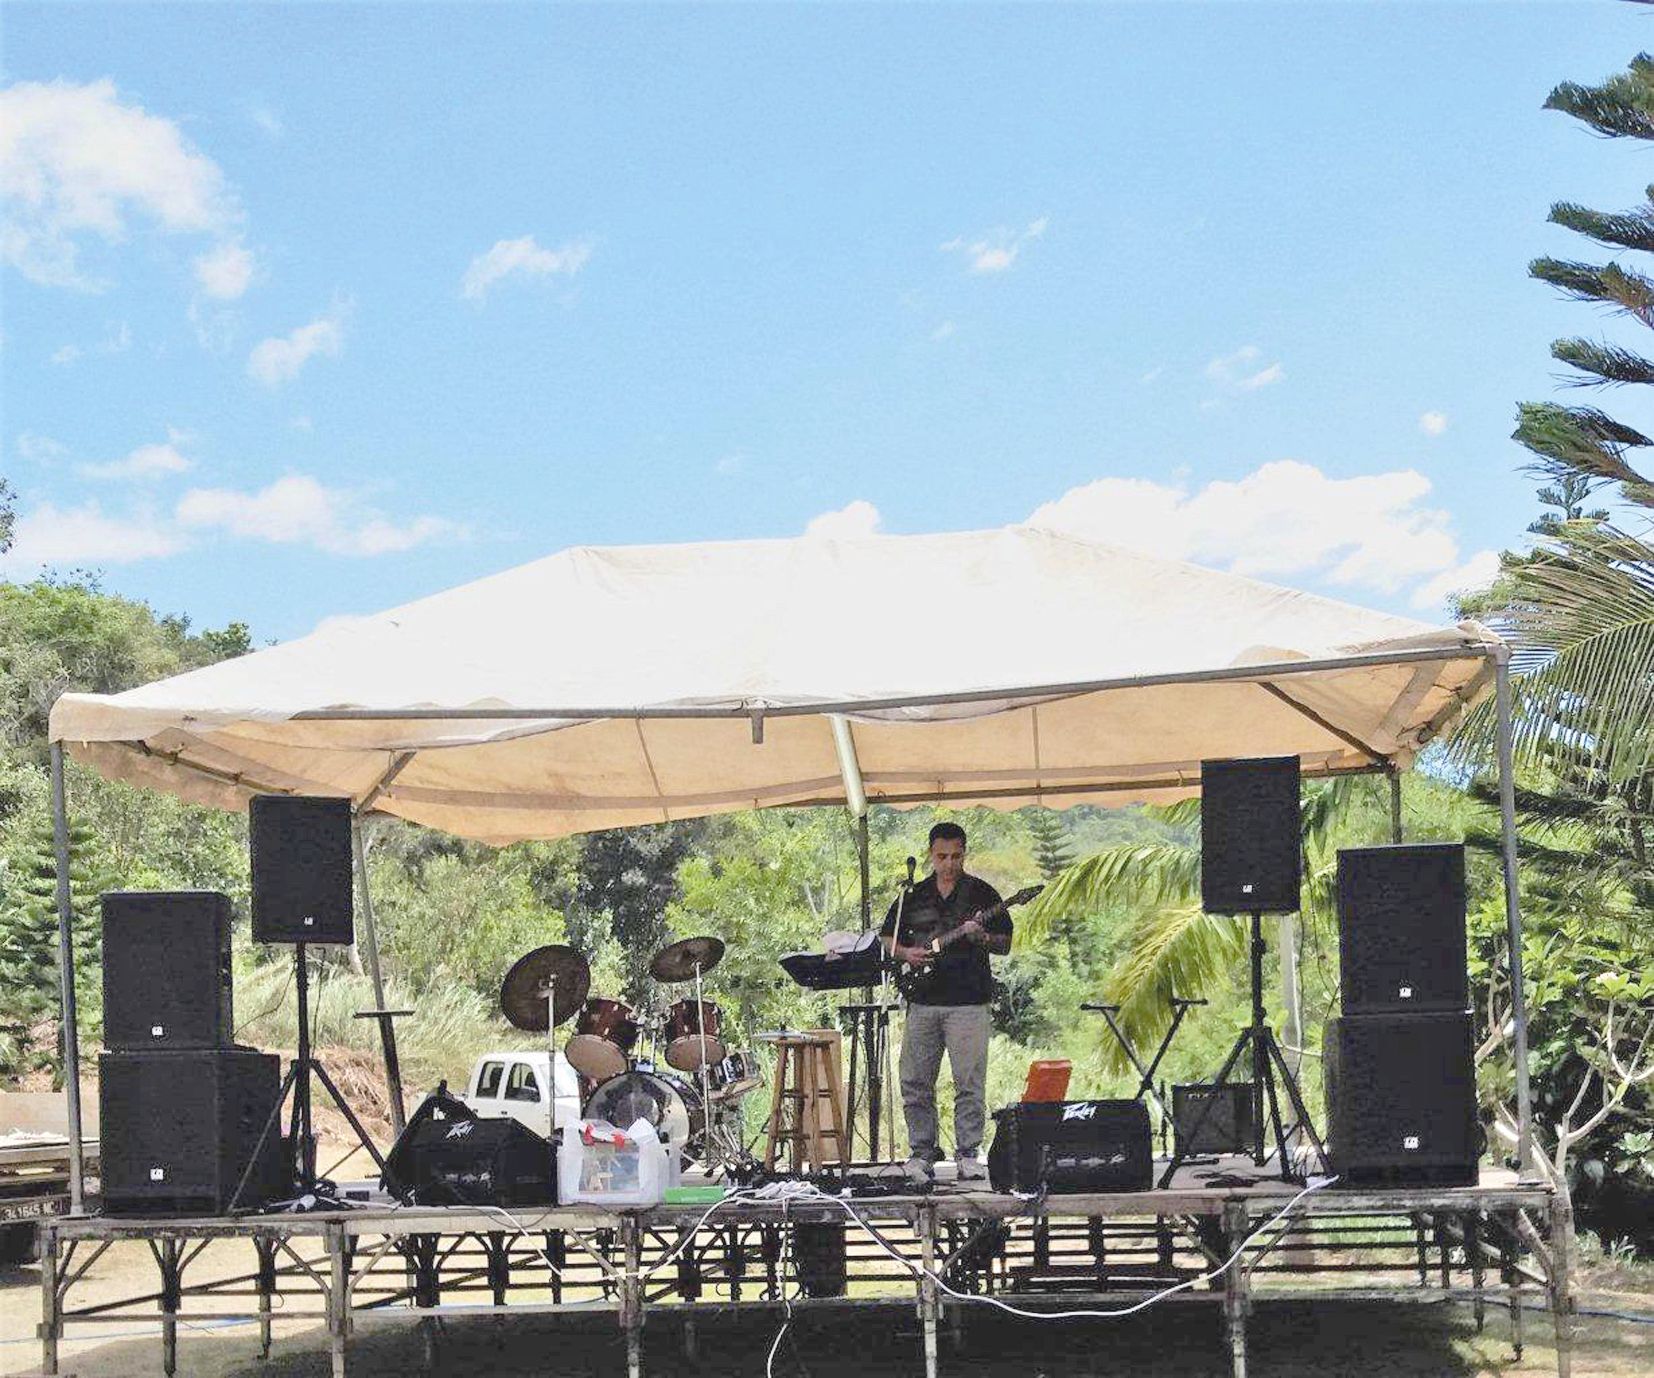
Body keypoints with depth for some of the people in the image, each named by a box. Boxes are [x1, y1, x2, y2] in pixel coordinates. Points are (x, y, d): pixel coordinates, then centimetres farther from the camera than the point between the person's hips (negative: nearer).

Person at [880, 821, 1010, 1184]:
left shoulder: (982, 893, 4)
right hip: (922, 1001, 3)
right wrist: (905, 954, -1)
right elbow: (887, 937, 19)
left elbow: (1005, 946, 4)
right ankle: (921, 1152, 13)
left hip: (967, 1001, -3)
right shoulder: (913, 896, 12)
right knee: (915, 1082, 4)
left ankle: (967, 1154, 2)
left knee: (969, 1083, -5)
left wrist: (980, 937, -16)